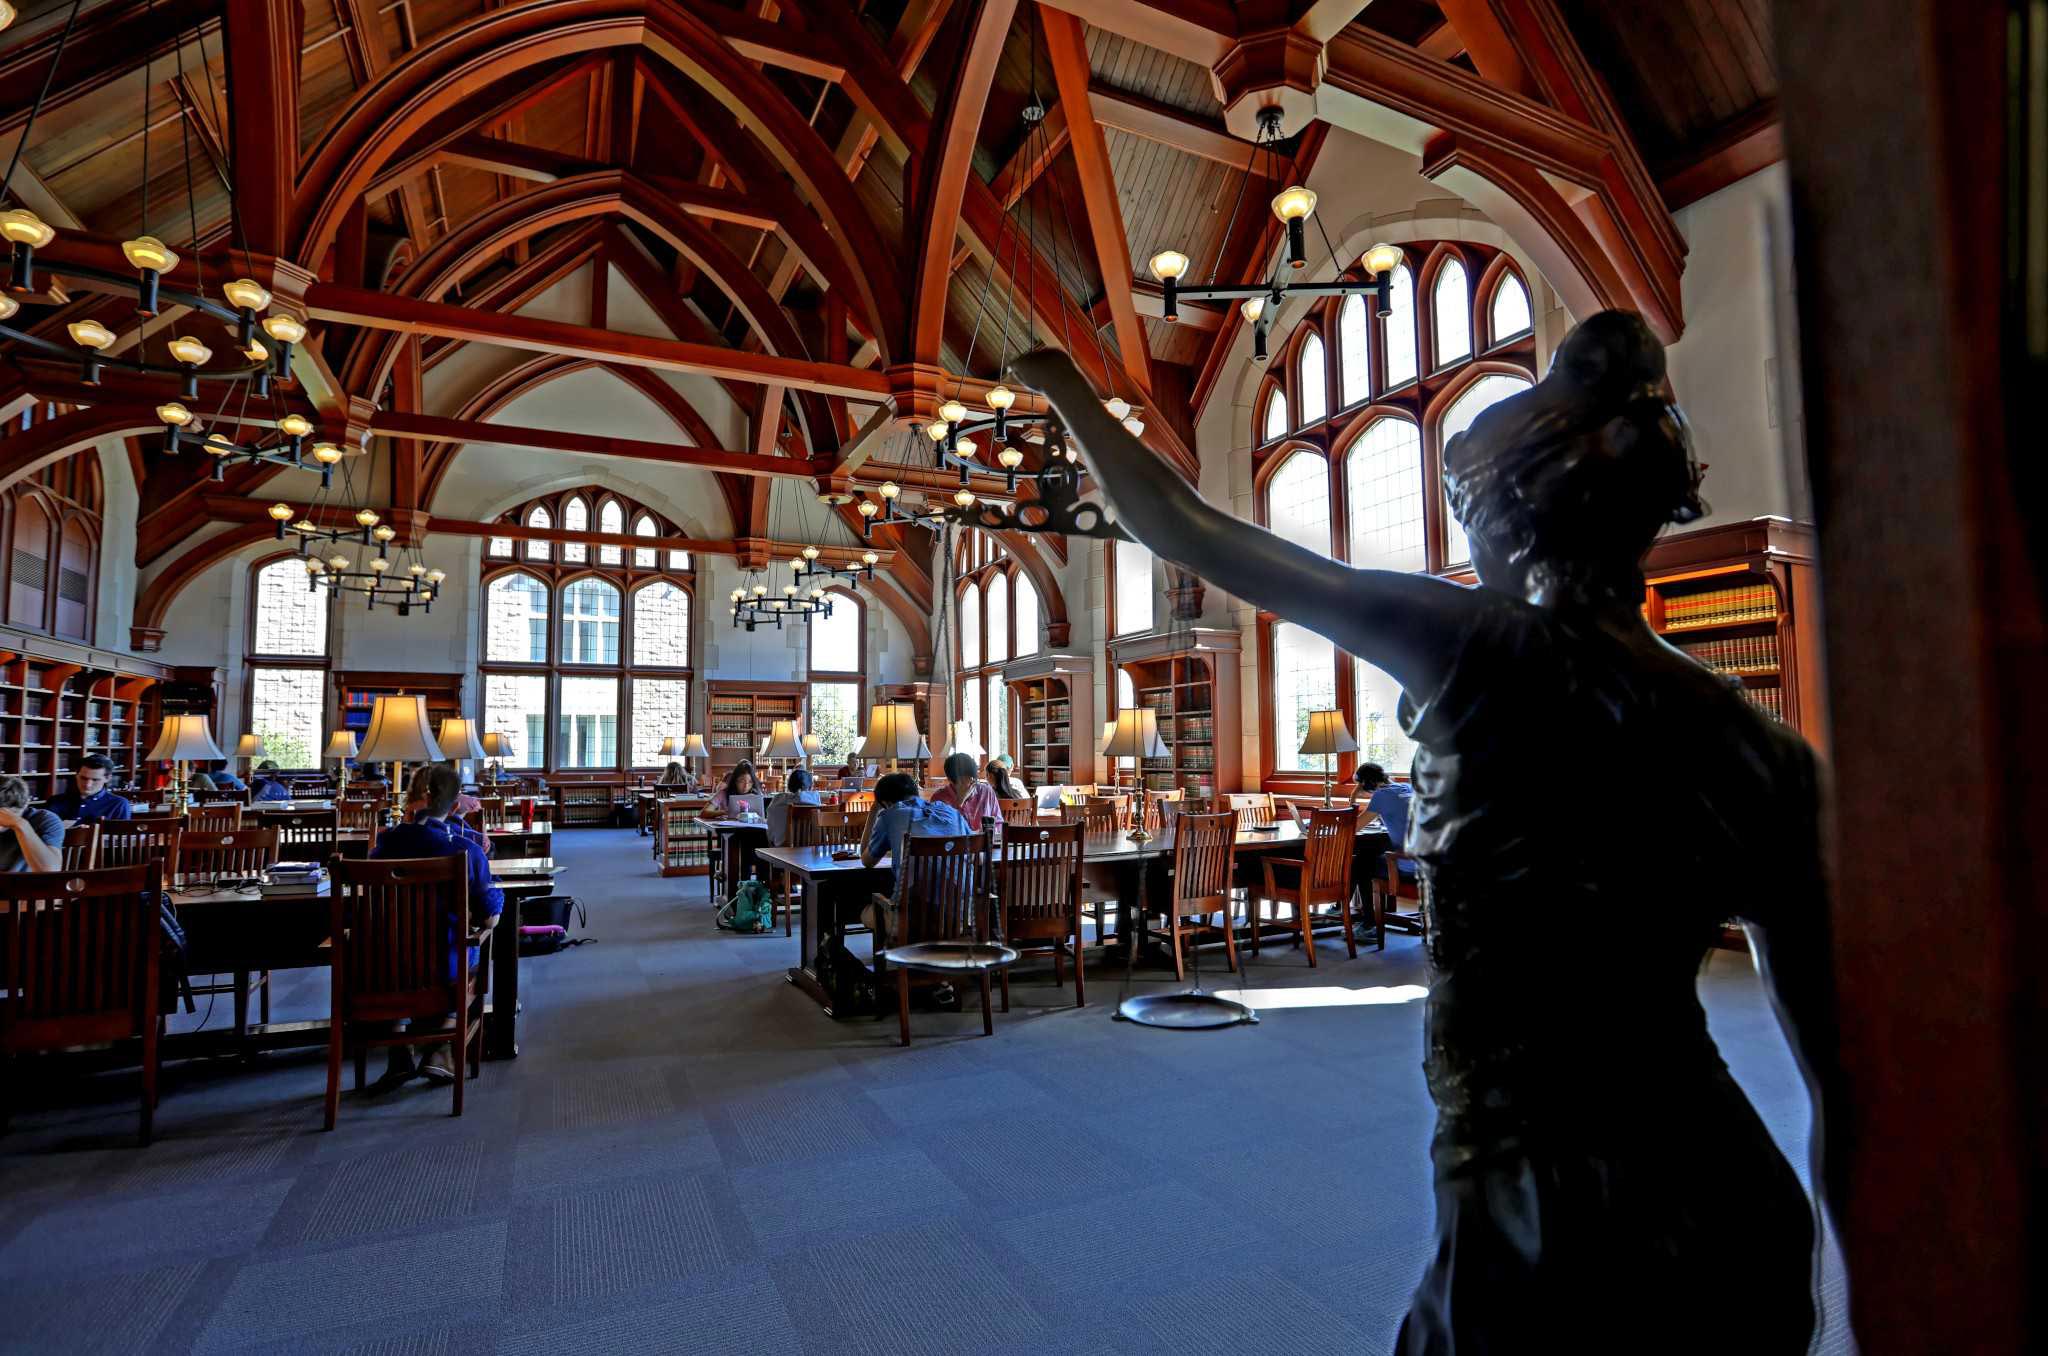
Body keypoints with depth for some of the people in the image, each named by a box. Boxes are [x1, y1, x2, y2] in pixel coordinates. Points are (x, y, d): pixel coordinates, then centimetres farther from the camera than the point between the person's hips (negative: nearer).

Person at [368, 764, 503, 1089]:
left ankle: (399, 1055, 31)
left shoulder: (386, 843, -8)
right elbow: (490, 914, -10)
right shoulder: (467, 849, -16)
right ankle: (441, 1050, 27)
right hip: (447, 965, -2)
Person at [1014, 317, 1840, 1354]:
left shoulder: (1492, 653, -16)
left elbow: (1180, 530, -12)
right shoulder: (1763, 750, -2)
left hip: (1543, 1233, -5)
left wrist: (1065, 387, 4)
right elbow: (1839, 1069, 4)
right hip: (1728, 1217, 5)